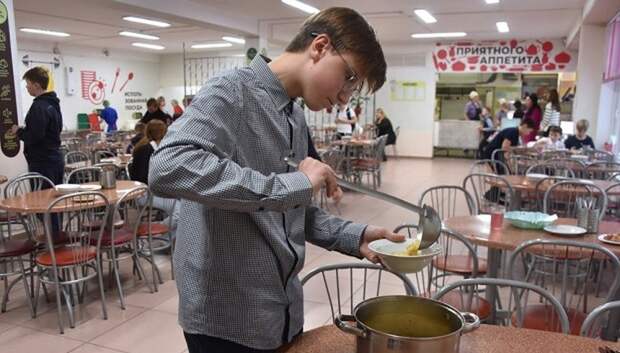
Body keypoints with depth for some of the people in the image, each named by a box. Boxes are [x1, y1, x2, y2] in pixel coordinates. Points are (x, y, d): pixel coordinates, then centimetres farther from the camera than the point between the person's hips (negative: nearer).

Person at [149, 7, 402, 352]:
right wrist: (288, 184, -31)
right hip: (227, 317, -7)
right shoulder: (232, 91, -15)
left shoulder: (297, 118, 10)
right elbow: (167, 169, -32)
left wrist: (353, 236, -1)